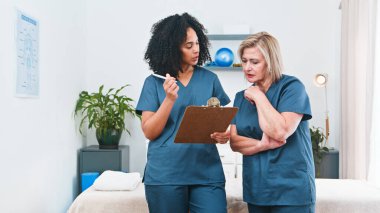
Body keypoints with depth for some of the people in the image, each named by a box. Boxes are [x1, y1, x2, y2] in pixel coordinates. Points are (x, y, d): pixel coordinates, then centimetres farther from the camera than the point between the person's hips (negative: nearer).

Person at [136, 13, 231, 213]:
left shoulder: (210, 79, 5)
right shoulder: (154, 82, 0)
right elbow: (149, 132, -5)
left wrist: (224, 134, -11)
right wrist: (170, 99, -17)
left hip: (207, 172, 1)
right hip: (165, 174, -1)